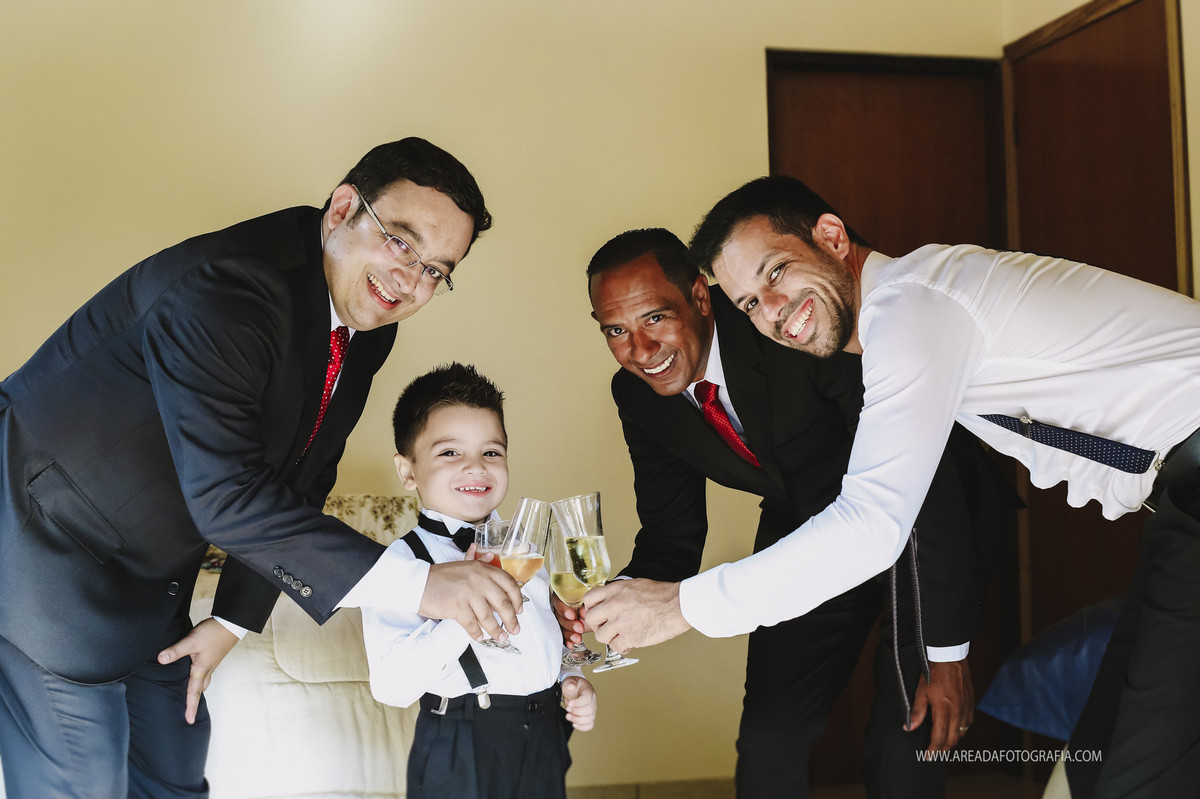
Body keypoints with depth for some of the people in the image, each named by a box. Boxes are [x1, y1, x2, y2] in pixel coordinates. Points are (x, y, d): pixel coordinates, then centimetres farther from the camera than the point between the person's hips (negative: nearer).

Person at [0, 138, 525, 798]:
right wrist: (416, 584, -38)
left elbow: (298, 484, 8)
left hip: (152, 583, 9)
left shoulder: (366, 327, -1)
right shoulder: (224, 286, -30)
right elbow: (225, 495, -36)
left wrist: (233, 620, 5)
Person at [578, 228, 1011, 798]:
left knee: (906, 745, -11)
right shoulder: (638, 396, -12)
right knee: (768, 740, 0)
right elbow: (670, 540, -4)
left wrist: (946, 651, -27)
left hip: (928, 522, -4)